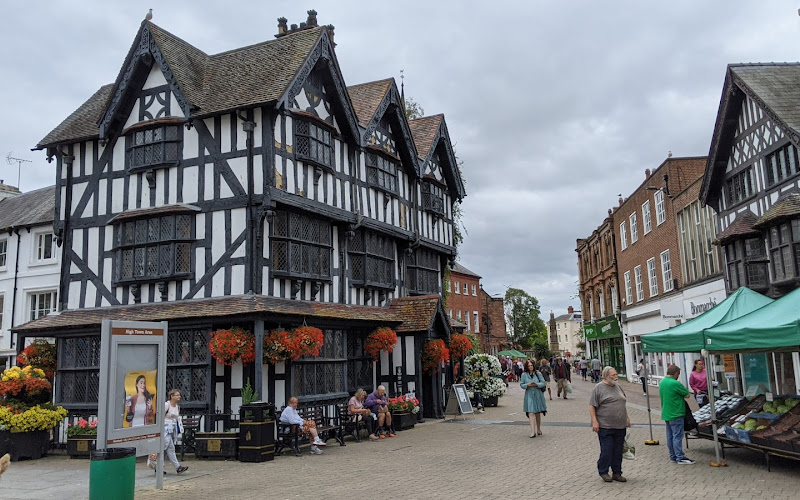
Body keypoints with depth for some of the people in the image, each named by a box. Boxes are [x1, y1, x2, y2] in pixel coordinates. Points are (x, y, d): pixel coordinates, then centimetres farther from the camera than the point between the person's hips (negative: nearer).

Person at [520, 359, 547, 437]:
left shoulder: (538, 373, 0)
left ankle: (538, 430, 29)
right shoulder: (524, 374, 0)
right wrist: (528, 385, -16)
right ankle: (533, 432, -13)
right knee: (531, 413, -11)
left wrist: (537, 384, -19)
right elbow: (521, 384, 3)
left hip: (538, 395, 1)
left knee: (538, 413, 13)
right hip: (529, 395, -1)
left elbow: (543, 383, -1)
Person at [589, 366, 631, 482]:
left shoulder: (618, 387, 15)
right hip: (605, 427, -6)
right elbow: (592, 406, -8)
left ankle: (617, 473, 18)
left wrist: (627, 418, 20)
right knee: (606, 450, -5)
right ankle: (603, 472, 9)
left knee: (618, 451, 9)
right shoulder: (599, 388, -6)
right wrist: (594, 421, -14)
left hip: (620, 426, 6)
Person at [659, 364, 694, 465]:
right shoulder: (675, 384, -20)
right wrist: (684, 390, 9)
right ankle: (680, 458, 0)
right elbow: (687, 394, -11)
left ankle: (673, 457, 20)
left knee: (670, 436, 13)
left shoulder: (661, 382, 8)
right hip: (676, 414, -9)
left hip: (666, 414, 9)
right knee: (677, 436, -4)